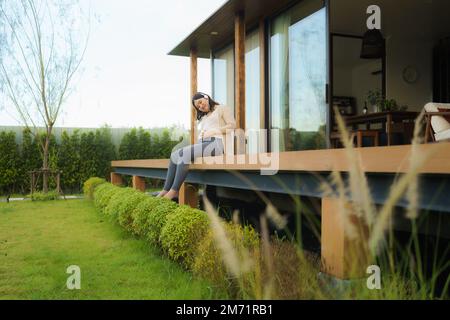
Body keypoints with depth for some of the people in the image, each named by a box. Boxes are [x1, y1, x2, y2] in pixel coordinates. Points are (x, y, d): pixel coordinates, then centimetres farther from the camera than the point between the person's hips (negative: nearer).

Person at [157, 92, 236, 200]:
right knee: (174, 155, -17)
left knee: (184, 153, -29)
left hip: (216, 143, -7)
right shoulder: (203, 118, 36)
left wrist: (214, 131, -8)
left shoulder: (222, 108, 16)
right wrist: (202, 134, 4)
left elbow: (232, 125, 2)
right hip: (202, 144, 7)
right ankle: (165, 190, -22)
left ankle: (174, 191, -27)